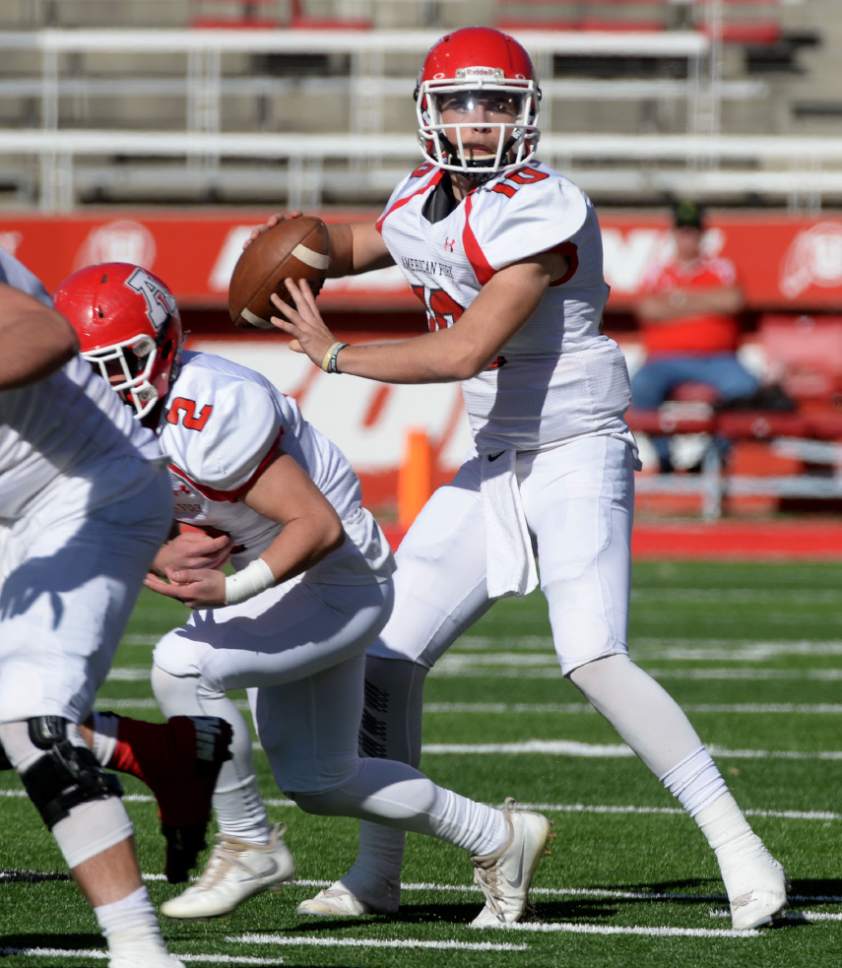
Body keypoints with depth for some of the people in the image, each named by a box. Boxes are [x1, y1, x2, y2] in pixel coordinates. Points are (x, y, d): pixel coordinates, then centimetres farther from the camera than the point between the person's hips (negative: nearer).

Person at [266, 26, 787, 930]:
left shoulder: (541, 211, -21)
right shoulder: (423, 204, 5)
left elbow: (466, 351, -25)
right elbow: (354, 245, 28)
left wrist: (335, 356, -14)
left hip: (577, 457, -8)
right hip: (495, 465, 8)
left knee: (594, 659, -23)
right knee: (387, 654, 6)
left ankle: (740, 850, -17)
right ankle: (377, 870, 21)